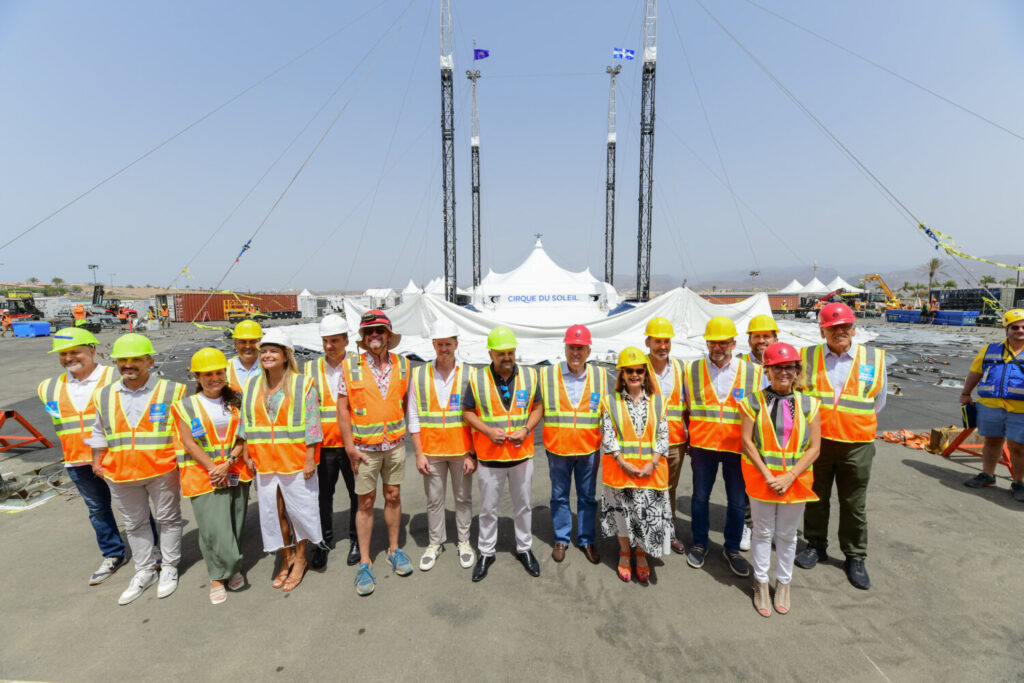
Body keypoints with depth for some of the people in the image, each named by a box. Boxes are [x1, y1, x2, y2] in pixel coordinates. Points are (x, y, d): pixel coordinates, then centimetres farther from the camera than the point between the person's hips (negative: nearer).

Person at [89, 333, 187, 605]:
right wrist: (97, 460, 10)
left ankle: (169, 567, 29)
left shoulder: (172, 391, -8)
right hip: (121, 474, 4)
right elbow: (99, 431, 19)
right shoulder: (104, 396, 5)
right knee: (134, 524, 18)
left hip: (162, 471, -4)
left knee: (168, 519, 11)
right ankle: (145, 571, 35)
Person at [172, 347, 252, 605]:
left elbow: (243, 436, 0)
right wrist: (213, 469, -12)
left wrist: (228, 463, -13)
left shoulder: (236, 402, 5)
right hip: (204, 474, -2)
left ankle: (230, 567, 30)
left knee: (235, 522, 10)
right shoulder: (186, 406, 0)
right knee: (213, 526, -3)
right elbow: (188, 442, -5)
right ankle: (218, 576, 15)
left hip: (236, 471, 2)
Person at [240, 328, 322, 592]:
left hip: (296, 460, -4)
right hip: (264, 461, 4)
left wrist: (310, 459, -13)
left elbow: (311, 423, -10)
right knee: (274, 510, 11)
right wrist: (248, 455, 9)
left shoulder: (303, 384, -7)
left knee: (298, 508, 7)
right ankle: (286, 558, 30)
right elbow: (246, 423, 13)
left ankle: (300, 558, 27)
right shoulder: (251, 385, 8)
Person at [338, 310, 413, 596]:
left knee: (393, 497, 12)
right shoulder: (351, 366, -8)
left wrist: (403, 432, 3)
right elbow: (343, 408, -5)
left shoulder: (402, 365, -1)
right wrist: (350, 446, -8)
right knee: (366, 502, 6)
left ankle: (394, 550, 31)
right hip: (365, 447, -2)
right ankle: (365, 563, 20)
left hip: (395, 444, 2)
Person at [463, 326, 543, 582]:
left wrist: (526, 429, -12)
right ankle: (486, 552, 33)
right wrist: (489, 431, -16)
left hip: (522, 454, 2)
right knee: (488, 508, 13)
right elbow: (468, 412, -1)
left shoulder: (529, 376, -3)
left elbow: (537, 407, 5)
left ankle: (524, 549, 37)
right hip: (489, 456, -1)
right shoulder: (477, 378, -8)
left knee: (523, 505, 17)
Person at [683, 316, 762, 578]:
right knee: (700, 496, 11)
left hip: (737, 446, 0)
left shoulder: (752, 372, 0)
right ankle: (699, 544, 31)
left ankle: (732, 548, 31)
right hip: (702, 445, 0)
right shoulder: (692, 370, 1)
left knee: (737, 501, 9)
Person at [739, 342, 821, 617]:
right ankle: (761, 583, 28)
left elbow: (814, 447, -4)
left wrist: (790, 476, -13)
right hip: (762, 479, -1)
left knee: (787, 535, 16)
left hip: (796, 480, 1)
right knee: (763, 532, 12)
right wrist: (768, 475, -13)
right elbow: (747, 441, -7)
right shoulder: (755, 401, -5)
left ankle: (783, 584, 35)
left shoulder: (808, 404, -1)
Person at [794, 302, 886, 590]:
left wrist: (855, 422, 10)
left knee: (854, 504, 11)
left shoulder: (874, 358, 1)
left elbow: (878, 401, 12)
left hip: (857, 443, 0)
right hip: (815, 440, 0)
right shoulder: (807, 357, -1)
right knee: (816, 497, 14)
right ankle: (816, 545, 32)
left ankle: (855, 557, 28)